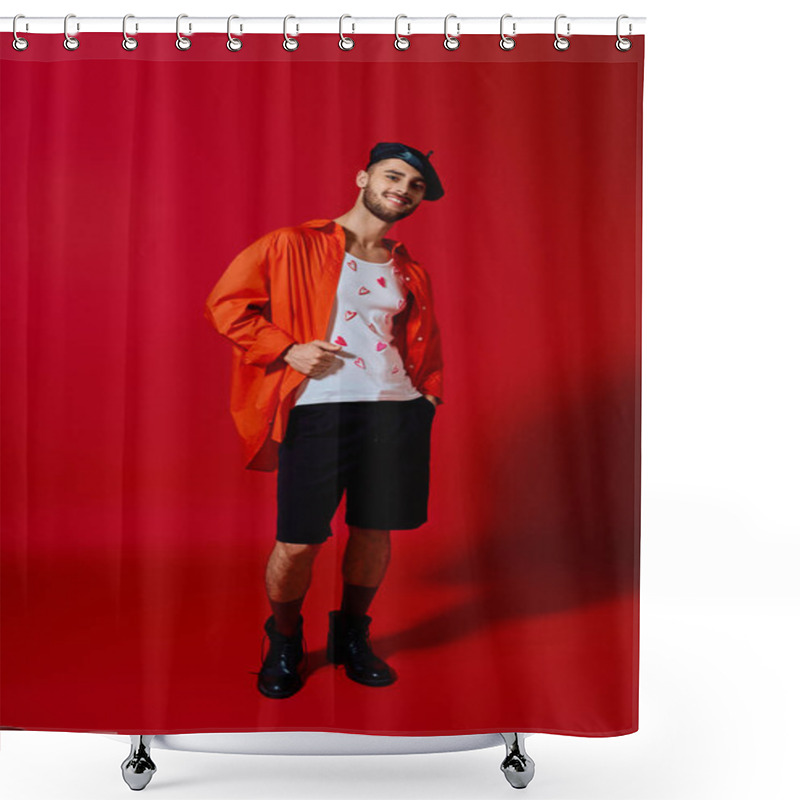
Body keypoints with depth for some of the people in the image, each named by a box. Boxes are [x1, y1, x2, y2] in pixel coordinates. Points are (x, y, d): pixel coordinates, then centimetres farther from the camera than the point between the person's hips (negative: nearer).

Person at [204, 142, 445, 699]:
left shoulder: (412, 275, 18)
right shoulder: (293, 246, 4)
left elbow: (425, 347, 25)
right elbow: (226, 304, 3)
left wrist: (428, 398, 9)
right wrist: (287, 349, -6)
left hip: (396, 411, 4)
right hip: (318, 410, -4)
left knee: (374, 532, 9)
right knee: (297, 544, -3)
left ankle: (352, 636, 34)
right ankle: (285, 641, 26)